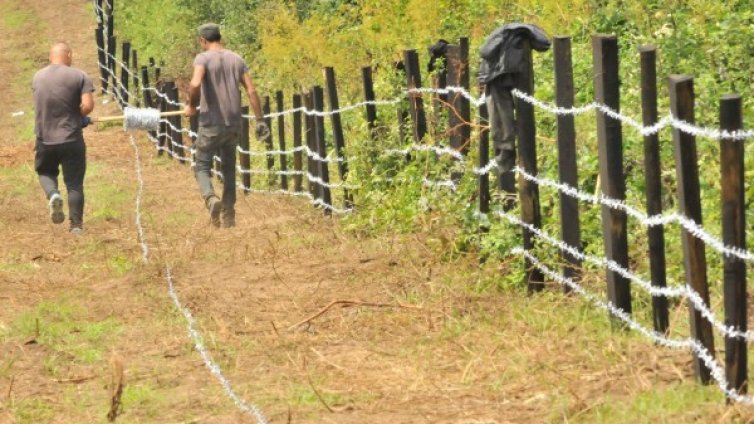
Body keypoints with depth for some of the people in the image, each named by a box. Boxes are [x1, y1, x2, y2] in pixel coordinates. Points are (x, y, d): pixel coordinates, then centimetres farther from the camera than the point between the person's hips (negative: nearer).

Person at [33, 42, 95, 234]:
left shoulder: (38, 77, 5)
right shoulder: (79, 76, -8)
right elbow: (88, 105, -17)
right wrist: (78, 117, 4)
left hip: (45, 139, 2)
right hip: (71, 139, -2)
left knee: (45, 172, 25)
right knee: (74, 184, 8)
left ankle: (53, 194, -4)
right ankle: (76, 225, 7)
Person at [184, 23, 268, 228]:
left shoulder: (203, 58, -7)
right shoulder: (237, 59, 8)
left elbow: (195, 84, -25)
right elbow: (251, 91, 2)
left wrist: (192, 106, -8)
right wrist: (260, 120, 4)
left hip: (211, 126, -4)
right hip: (234, 125, 4)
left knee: (202, 167, 6)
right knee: (228, 169, 18)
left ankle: (211, 198, -23)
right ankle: (229, 216, 15)